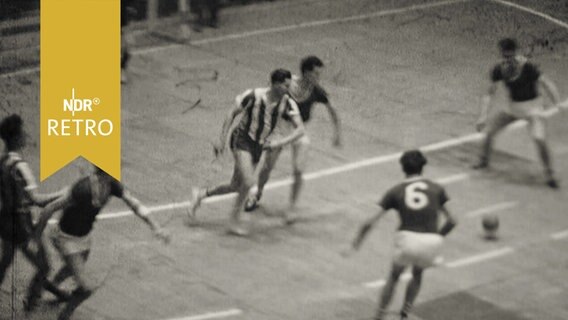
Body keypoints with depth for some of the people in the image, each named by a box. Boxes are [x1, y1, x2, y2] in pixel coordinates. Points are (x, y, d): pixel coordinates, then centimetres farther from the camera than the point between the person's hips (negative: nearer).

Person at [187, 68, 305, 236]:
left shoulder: (287, 103, -9)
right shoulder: (254, 96, -18)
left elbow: (300, 129, -13)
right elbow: (233, 113, -5)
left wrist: (280, 142, -29)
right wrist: (222, 139, -6)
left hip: (258, 146, 6)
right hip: (242, 140, -6)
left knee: (236, 187, 10)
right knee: (248, 181, -22)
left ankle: (201, 194, 33)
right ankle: (234, 221, -4)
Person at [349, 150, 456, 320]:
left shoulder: (395, 191, 12)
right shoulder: (436, 189, 15)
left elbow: (371, 223, 8)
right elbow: (451, 221, 14)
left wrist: (358, 239, 24)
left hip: (407, 238, -1)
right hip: (431, 241, 1)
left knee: (394, 277, 25)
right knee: (417, 275, 32)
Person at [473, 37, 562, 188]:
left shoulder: (527, 67, -26)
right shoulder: (499, 70, -11)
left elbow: (547, 84, -24)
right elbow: (489, 94, -5)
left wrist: (558, 104, -36)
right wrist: (483, 116, -15)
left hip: (532, 106, -5)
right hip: (513, 106, 5)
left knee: (539, 138, -24)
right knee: (489, 130, 3)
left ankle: (549, 173, -5)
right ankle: (483, 160, 31)